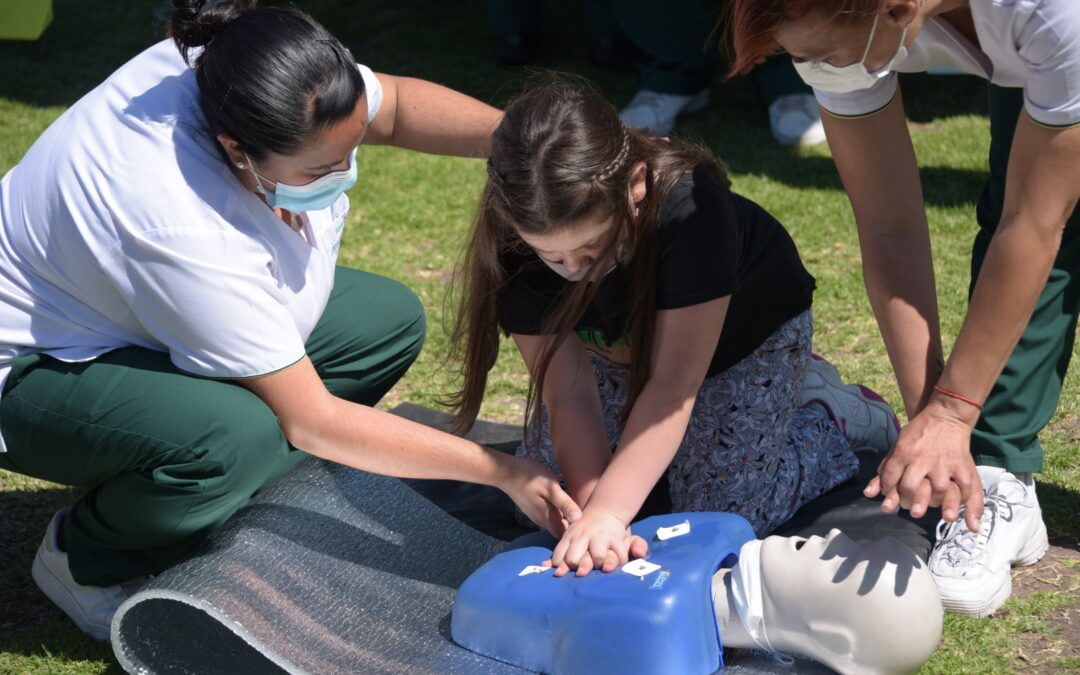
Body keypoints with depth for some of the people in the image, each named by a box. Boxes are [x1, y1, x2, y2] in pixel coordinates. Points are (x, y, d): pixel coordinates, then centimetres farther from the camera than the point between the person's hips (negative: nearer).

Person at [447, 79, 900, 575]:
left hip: (747, 337, -4)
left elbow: (673, 385, -44)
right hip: (622, 345, 4)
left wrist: (609, 512, -52)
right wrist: (590, 508, -43)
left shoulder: (692, 210, -43)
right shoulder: (521, 244, -31)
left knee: (721, 519, -16)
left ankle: (830, 420, 10)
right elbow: (568, 394, -30)